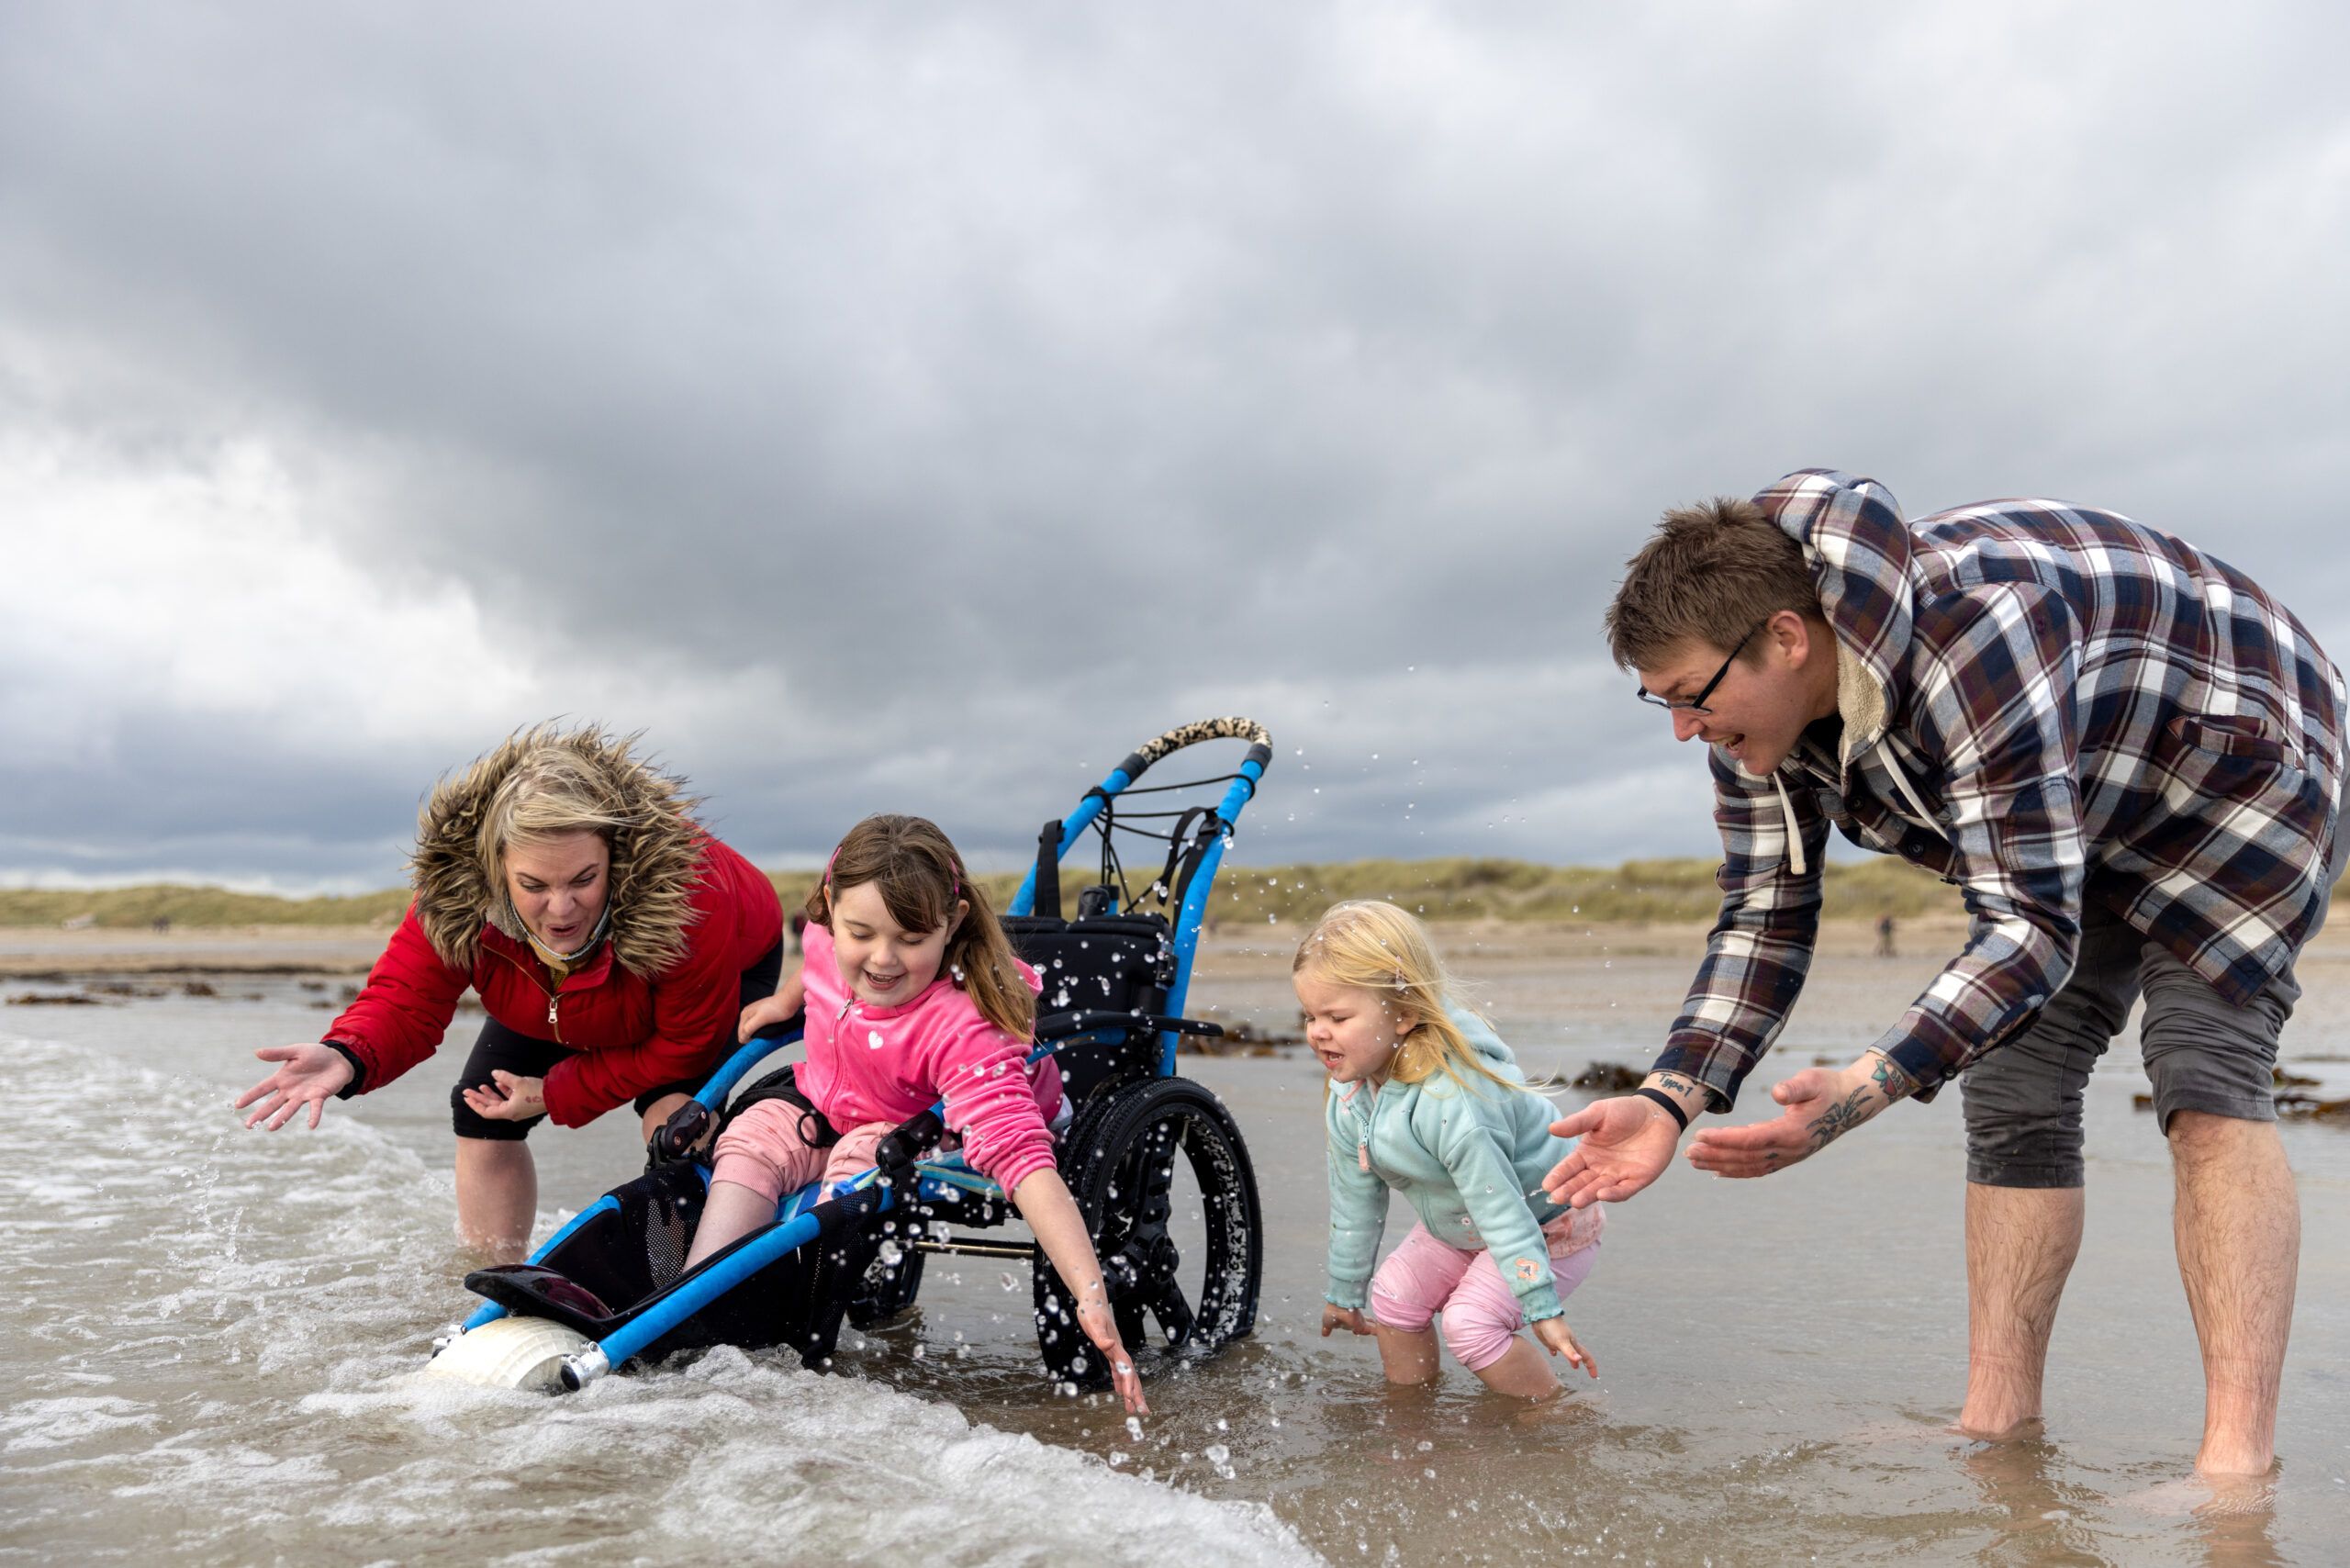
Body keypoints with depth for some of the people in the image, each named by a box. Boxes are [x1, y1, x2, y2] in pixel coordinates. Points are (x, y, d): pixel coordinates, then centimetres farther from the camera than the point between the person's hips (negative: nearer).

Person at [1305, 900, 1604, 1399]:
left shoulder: (1451, 1098, -39)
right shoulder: (1347, 1096, -12)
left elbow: (1501, 1209, -33)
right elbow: (1355, 1201, 2)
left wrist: (1544, 1309, -28)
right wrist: (1343, 1291, 12)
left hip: (1549, 1224, -8)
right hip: (1460, 1227, 8)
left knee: (1470, 1321, -20)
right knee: (1393, 1294, 1)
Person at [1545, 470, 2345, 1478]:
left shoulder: (1972, 635, -43)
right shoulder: (1756, 697, -17)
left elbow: (2033, 929, -43)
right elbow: (1764, 919, -12)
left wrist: (1861, 1092, -53)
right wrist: (1669, 1101, -25)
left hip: (2242, 764, -7)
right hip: (2076, 826, 7)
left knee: (2203, 1075, -21)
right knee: (2010, 1088, -3)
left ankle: (2239, 1457, -20)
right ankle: (1996, 1423, 1)